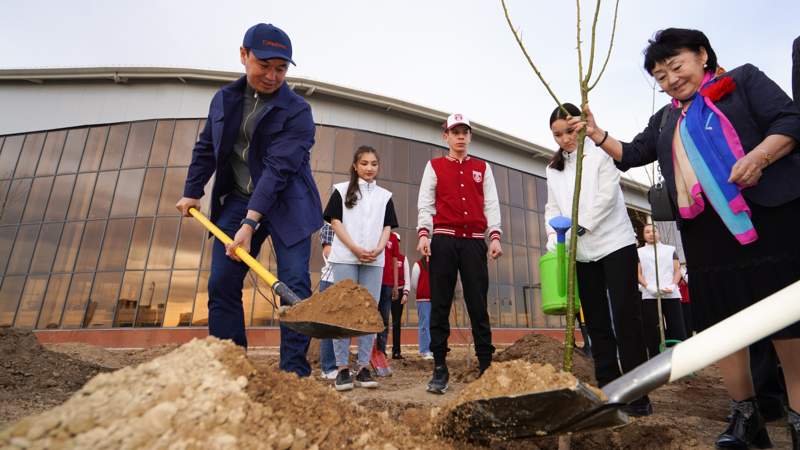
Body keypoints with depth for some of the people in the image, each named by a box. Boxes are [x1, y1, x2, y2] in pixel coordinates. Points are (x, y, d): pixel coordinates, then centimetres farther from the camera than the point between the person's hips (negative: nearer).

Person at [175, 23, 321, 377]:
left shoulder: (297, 111, -13)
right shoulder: (224, 99, 7)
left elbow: (278, 169, -23)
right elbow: (206, 148, 19)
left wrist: (250, 223, -30)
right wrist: (192, 191, 14)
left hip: (286, 206, -4)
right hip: (236, 201, 5)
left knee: (295, 286, -11)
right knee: (221, 286, 0)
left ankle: (295, 373, -1)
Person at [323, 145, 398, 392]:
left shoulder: (385, 196, 16)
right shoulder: (342, 190, 8)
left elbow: (387, 227, 11)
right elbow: (335, 221, 0)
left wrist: (378, 249, -9)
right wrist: (355, 249, -11)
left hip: (374, 260, 3)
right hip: (345, 258, -2)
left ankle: (363, 368, 8)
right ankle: (342, 368, 4)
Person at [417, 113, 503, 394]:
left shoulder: (482, 168, 17)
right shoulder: (434, 166, 13)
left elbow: (491, 204, 10)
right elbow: (425, 203, 4)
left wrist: (495, 236, -3)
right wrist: (423, 234, -11)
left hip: (475, 241, 1)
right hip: (443, 240, -1)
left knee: (478, 305, 2)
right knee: (440, 305, 0)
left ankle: (486, 365, 11)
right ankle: (440, 368, 8)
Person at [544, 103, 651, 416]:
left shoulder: (601, 153, 2)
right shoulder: (553, 168, 13)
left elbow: (608, 195, -10)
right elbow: (553, 207, 9)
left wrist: (582, 225, -19)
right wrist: (554, 241, -5)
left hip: (615, 244, -4)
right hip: (582, 253, 4)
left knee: (625, 319, -5)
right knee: (596, 322, 7)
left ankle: (637, 393, 4)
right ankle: (608, 388, 16)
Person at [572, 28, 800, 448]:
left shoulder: (743, 79, 9)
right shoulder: (665, 119, 21)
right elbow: (631, 154, 24)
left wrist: (760, 155, -19)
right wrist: (597, 135, 10)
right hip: (704, 227, 4)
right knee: (721, 318, 5)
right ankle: (745, 413, 17)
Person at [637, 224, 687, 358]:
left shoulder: (670, 249, 15)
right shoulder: (639, 252, 12)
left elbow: (677, 270, 10)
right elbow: (638, 274, 4)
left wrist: (673, 285, -9)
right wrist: (649, 287, -12)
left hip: (672, 295, 1)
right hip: (649, 296, -1)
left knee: (677, 329, -1)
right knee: (652, 331, -1)